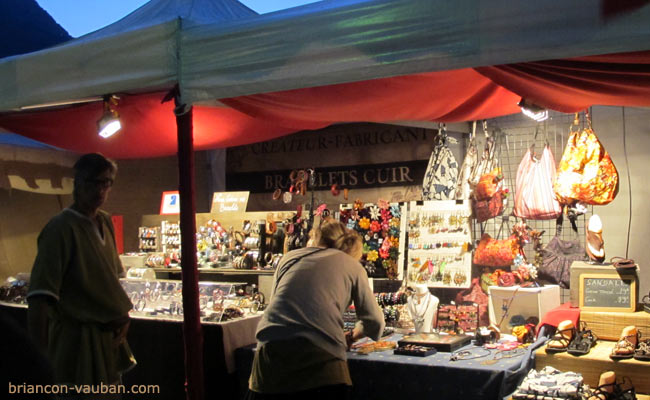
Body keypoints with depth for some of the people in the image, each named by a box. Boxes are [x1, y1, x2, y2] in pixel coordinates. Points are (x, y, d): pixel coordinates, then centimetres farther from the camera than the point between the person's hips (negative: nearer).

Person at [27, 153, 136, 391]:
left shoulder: (105, 222, 8)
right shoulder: (62, 227, -16)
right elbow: (40, 298, -23)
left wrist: (123, 314, 5)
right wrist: (39, 356, -28)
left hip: (110, 335, 8)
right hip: (78, 337, -8)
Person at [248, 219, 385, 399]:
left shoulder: (289, 257, 21)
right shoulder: (352, 266, 15)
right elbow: (374, 323, 16)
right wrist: (353, 336, 38)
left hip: (271, 357, 3)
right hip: (321, 362, -2)